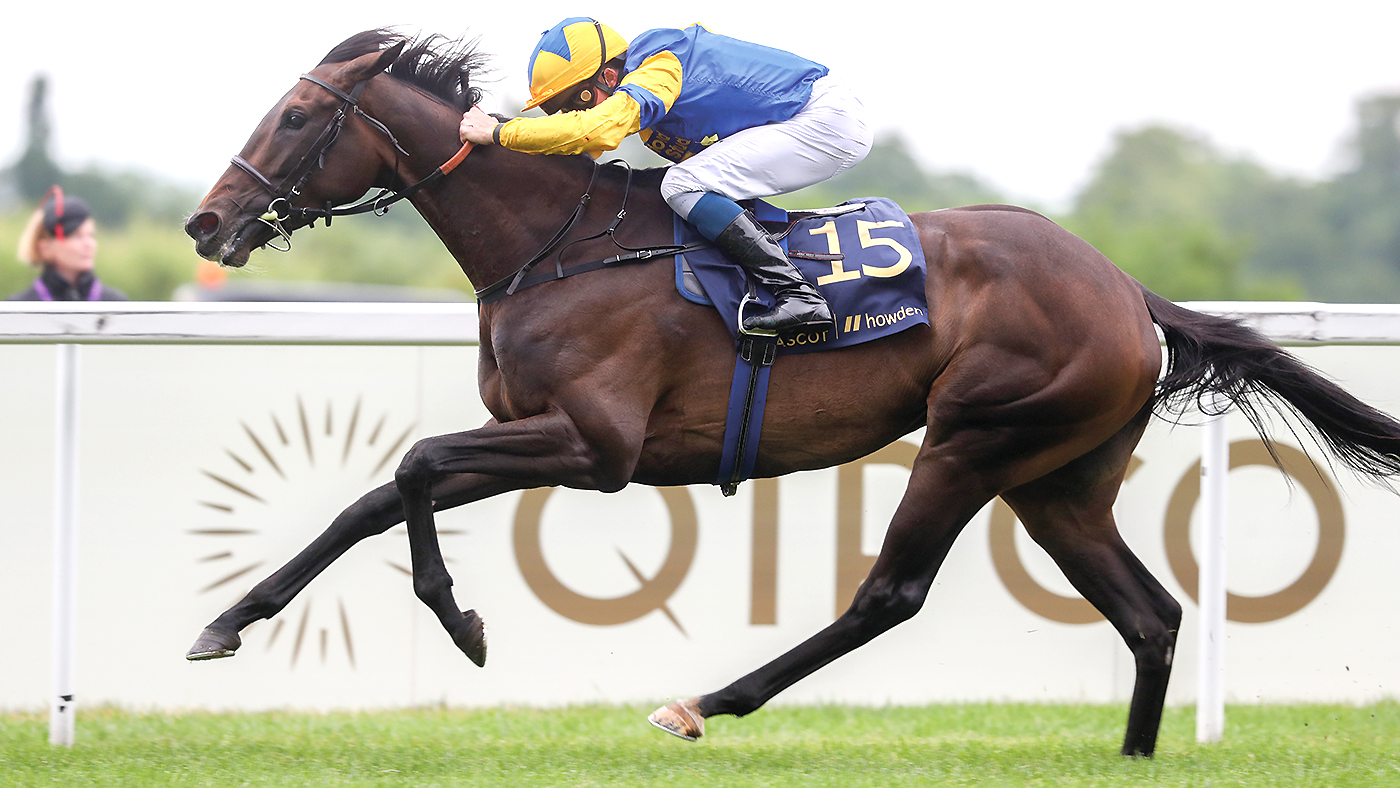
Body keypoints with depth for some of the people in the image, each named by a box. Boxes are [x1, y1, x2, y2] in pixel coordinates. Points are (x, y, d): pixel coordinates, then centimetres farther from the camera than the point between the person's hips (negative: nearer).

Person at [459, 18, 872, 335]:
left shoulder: (659, 70, -22)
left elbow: (596, 129, -37)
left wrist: (498, 132, -30)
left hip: (829, 120, -10)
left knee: (683, 185, -20)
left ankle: (797, 293, -25)